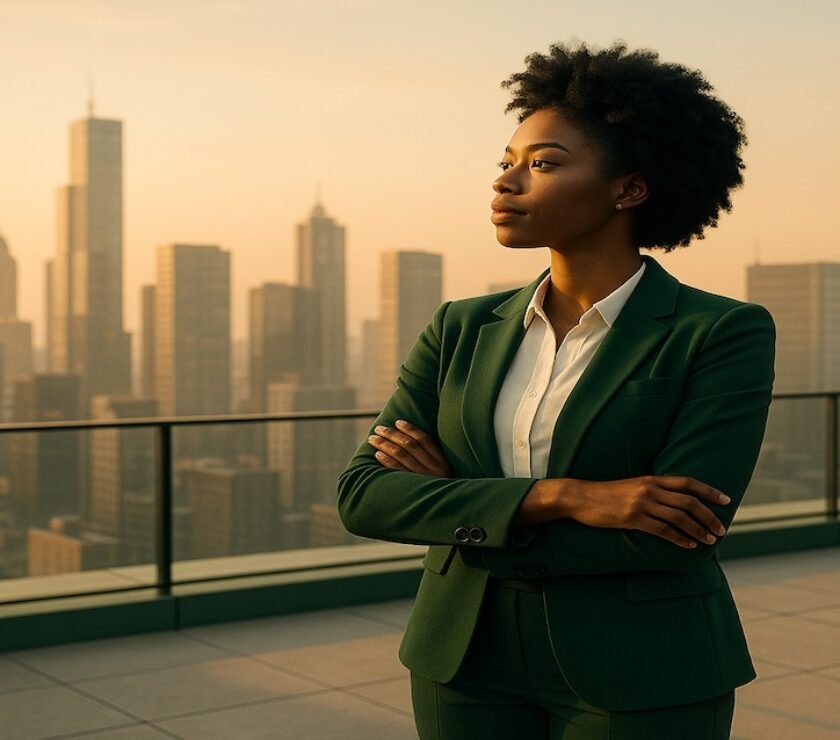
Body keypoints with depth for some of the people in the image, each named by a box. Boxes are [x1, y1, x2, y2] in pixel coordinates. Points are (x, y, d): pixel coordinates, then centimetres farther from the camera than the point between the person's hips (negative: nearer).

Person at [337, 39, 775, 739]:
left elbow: (670, 538, -19)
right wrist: (556, 497, -21)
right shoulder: (464, 330, 3)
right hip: (470, 666, 4)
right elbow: (363, 495, -7)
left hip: (641, 680, -3)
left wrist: (458, 507, -11)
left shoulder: (725, 334, -10)